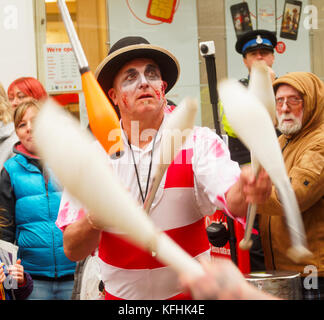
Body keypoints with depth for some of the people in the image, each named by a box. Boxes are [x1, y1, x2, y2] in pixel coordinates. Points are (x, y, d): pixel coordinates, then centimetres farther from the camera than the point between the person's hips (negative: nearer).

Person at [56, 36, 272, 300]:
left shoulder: (199, 142, -8)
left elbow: (231, 199, -27)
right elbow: (73, 251, -9)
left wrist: (245, 190, -49)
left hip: (188, 291, -1)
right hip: (121, 293, 1)